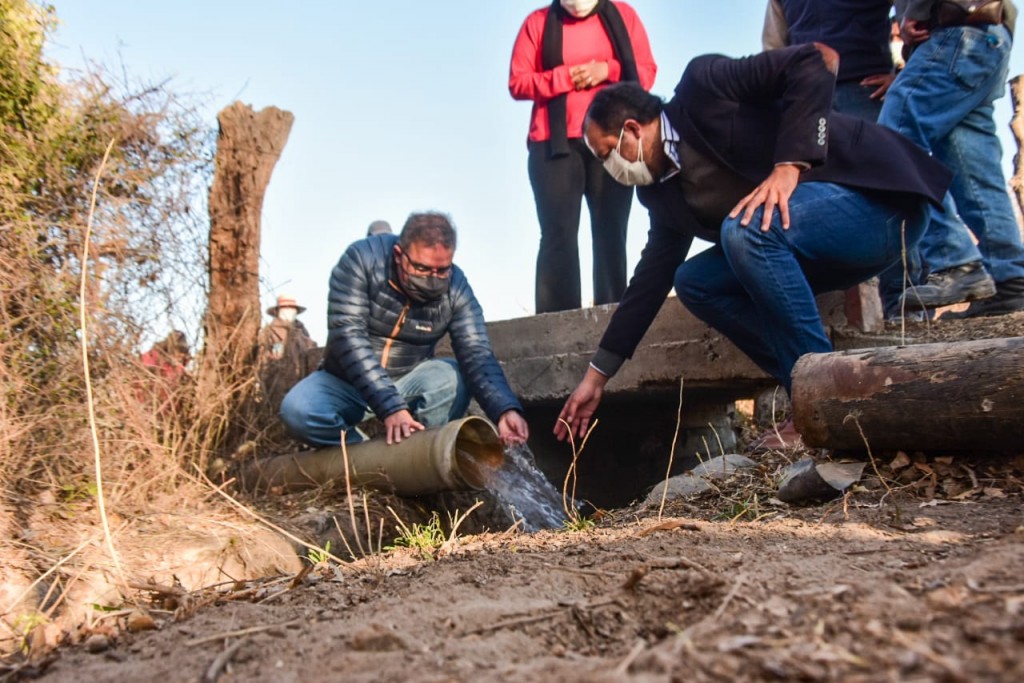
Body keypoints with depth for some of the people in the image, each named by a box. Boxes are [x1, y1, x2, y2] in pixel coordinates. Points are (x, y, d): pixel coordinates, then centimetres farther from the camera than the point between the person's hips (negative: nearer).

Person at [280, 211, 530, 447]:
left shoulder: (456, 288, -16)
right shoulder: (362, 259, -22)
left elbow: (477, 354, -24)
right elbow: (347, 335, -30)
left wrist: (505, 409, -45)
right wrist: (390, 406, -42)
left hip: (410, 382, 1)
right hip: (347, 381, -1)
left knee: (453, 378, -28)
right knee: (297, 410, -29)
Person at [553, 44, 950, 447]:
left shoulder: (701, 86, -12)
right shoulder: (660, 189, 8)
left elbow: (815, 61, -19)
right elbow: (653, 277, 9)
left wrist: (788, 167, -28)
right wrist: (597, 375, 10)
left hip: (877, 194, -8)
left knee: (745, 229, -31)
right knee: (694, 280, 2)